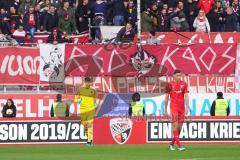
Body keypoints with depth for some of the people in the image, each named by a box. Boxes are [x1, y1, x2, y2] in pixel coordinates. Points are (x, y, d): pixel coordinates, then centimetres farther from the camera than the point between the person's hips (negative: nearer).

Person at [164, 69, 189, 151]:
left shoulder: (184, 84, 5)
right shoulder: (170, 85, -1)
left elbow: (186, 96, 0)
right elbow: (166, 98, 4)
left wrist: (186, 107, -12)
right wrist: (165, 110, 4)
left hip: (182, 108, 3)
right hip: (173, 107, -3)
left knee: (180, 126, 5)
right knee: (175, 125, -12)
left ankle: (172, 144, 20)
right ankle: (179, 145, -15)